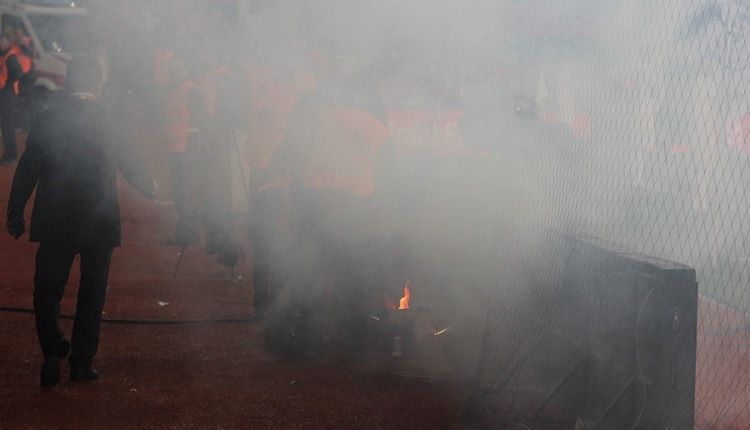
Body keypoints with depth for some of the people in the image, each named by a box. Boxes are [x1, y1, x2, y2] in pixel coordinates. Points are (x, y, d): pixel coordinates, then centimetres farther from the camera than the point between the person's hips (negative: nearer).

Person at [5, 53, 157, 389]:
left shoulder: (46, 120, -5)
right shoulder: (112, 123, -8)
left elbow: (26, 170, -1)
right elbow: (132, 168, 4)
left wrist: (15, 215, 9)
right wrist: (151, 190, 25)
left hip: (55, 223, 0)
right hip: (100, 223, 0)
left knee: (47, 290, 9)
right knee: (91, 294, 12)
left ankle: (53, 350, -13)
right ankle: (82, 363, 14)